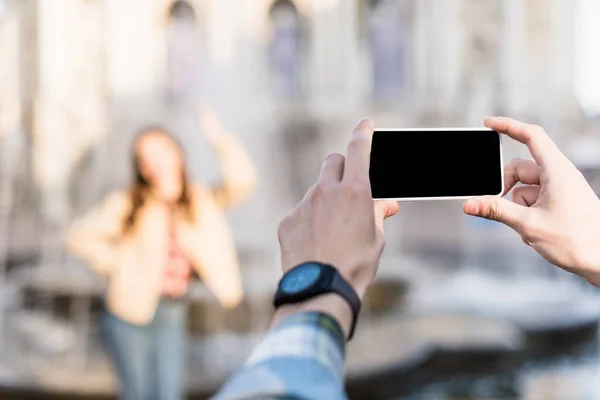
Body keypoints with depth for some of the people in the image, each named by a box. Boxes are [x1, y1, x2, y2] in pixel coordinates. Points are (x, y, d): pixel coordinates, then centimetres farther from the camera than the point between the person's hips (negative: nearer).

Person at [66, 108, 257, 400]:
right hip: (130, 314, -2)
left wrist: (220, 141, -25)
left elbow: (242, 181, -14)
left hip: (172, 318, 3)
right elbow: (80, 235, -4)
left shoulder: (201, 202, -1)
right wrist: (117, 265, -8)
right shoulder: (126, 206, -7)